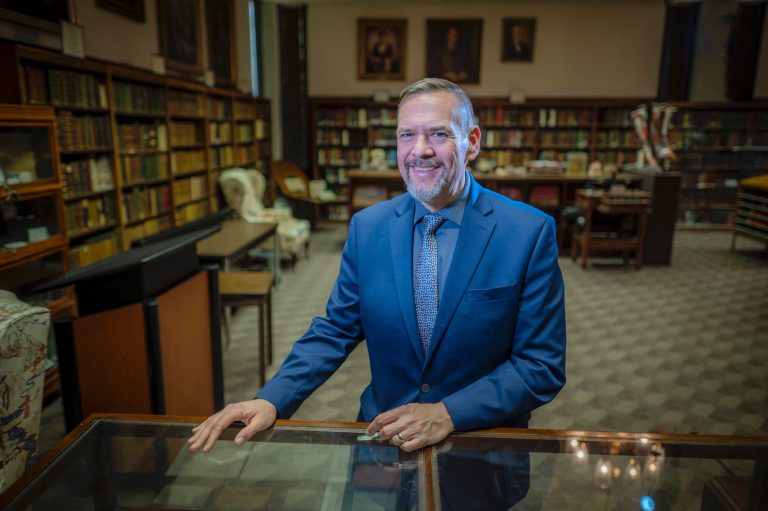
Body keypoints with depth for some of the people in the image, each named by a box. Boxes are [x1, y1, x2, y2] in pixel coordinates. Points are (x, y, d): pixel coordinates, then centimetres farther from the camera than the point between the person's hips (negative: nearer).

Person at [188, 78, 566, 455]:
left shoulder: (530, 233, -11)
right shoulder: (366, 227, -1)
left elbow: (543, 366, -9)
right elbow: (334, 331, 4)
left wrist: (447, 414, -19)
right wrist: (271, 401, -10)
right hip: (385, 433, 1)